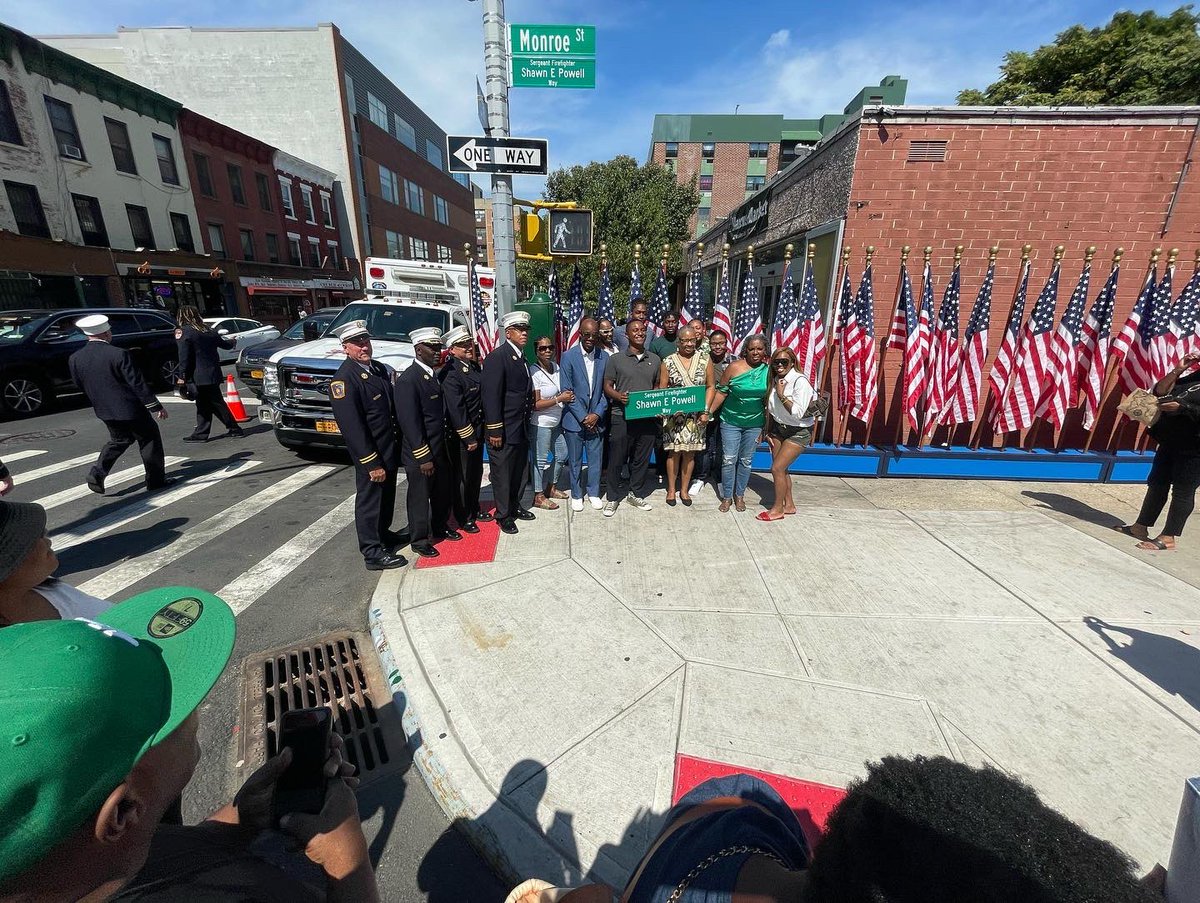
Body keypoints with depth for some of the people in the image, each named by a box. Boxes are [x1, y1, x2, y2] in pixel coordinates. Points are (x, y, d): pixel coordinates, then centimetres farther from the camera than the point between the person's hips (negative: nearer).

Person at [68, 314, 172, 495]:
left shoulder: (74, 359, -1)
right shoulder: (118, 354, -19)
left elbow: (81, 387, 8)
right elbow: (137, 383, -19)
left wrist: (97, 403, 24)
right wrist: (156, 407, -15)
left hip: (104, 411, 6)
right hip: (130, 408, -6)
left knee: (119, 439, 25)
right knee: (149, 439, 7)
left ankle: (97, 473, 8)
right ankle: (156, 480, 12)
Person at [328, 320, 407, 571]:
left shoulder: (380, 368, 5)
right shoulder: (344, 379, -20)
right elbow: (352, 427, -23)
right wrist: (372, 463, -23)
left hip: (389, 449, 8)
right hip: (371, 455, -8)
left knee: (387, 496, 23)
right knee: (370, 501, 6)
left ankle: (383, 534, 43)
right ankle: (373, 552, 20)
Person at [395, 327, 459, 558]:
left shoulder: (433, 375, 8)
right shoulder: (408, 379, -18)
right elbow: (409, 423, -21)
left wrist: (442, 448, 13)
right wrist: (424, 457, -20)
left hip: (440, 449, 8)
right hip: (420, 455, -8)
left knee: (443, 492, 20)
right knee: (419, 497, 8)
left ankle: (440, 528, 41)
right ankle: (419, 540, 24)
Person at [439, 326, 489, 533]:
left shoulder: (475, 365, 6)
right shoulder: (450, 374, -20)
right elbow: (456, 410, -22)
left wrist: (478, 434, 14)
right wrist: (469, 438, -19)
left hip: (477, 431, 8)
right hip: (460, 436, -8)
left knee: (476, 473, 20)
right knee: (461, 477, 7)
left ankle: (474, 509, 39)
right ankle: (463, 519, 23)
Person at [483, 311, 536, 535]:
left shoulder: (521, 356, 12)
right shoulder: (497, 357, -15)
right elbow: (491, 397, -19)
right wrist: (494, 430, -20)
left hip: (521, 428, 8)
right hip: (504, 430, -8)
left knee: (520, 470, 18)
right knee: (502, 473, 6)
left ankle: (514, 506, 36)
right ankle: (503, 515, 21)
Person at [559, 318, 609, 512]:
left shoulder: (604, 357, 1)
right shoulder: (569, 356, -7)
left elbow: (606, 390, 3)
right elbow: (567, 391, -9)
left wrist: (597, 414, -8)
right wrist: (583, 417, -12)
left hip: (596, 418, 2)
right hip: (575, 419, -2)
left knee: (596, 459, 11)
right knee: (575, 460, 10)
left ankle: (594, 493, 29)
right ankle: (576, 494, 27)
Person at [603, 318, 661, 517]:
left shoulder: (655, 359, 11)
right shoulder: (615, 359, 1)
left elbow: (657, 387, 17)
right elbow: (607, 386, 2)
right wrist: (618, 396, -19)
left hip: (647, 418, 3)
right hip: (621, 418, -3)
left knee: (642, 460, 12)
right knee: (616, 460, 5)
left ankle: (636, 495, 30)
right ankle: (613, 498, 20)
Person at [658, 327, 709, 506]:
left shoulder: (704, 360, 3)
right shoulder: (668, 362, 0)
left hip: (696, 415, 1)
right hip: (674, 415, -1)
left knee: (690, 452, 9)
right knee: (674, 451, 3)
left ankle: (684, 489, 23)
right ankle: (671, 489, 19)